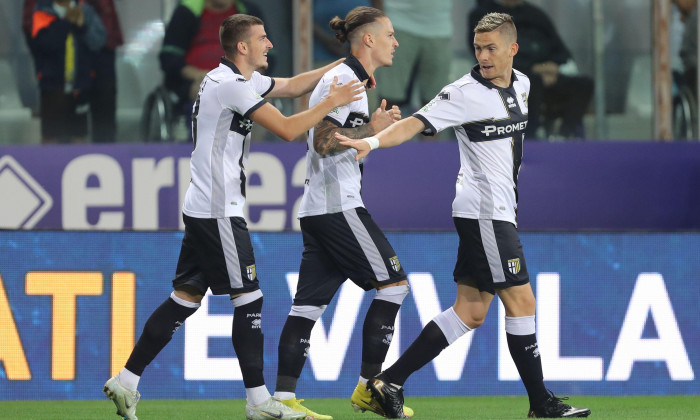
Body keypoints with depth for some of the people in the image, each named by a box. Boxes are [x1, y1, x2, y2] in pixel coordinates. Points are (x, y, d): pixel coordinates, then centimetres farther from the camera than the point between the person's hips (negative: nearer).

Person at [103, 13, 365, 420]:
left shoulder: (244, 80, 14)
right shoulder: (231, 85, -17)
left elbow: (291, 86, 26)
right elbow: (288, 129, -19)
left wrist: (338, 67, 17)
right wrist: (332, 102, -10)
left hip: (202, 208, 10)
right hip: (219, 212, -10)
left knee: (186, 297, 10)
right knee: (248, 298, -5)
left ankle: (126, 381, 9)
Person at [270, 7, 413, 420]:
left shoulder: (347, 79, 20)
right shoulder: (343, 80, -11)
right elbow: (324, 141, -17)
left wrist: (377, 124, 15)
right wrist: (371, 129, -17)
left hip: (318, 209, 10)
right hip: (339, 206, -10)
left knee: (309, 303, 3)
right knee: (393, 283, -4)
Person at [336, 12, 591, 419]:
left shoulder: (521, 84, 10)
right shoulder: (464, 93, -12)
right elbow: (416, 123, -20)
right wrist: (371, 142, -35)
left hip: (500, 210, 8)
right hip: (484, 211, -8)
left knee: (471, 312, 5)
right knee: (521, 301, -6)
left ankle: (390, 381, 6)